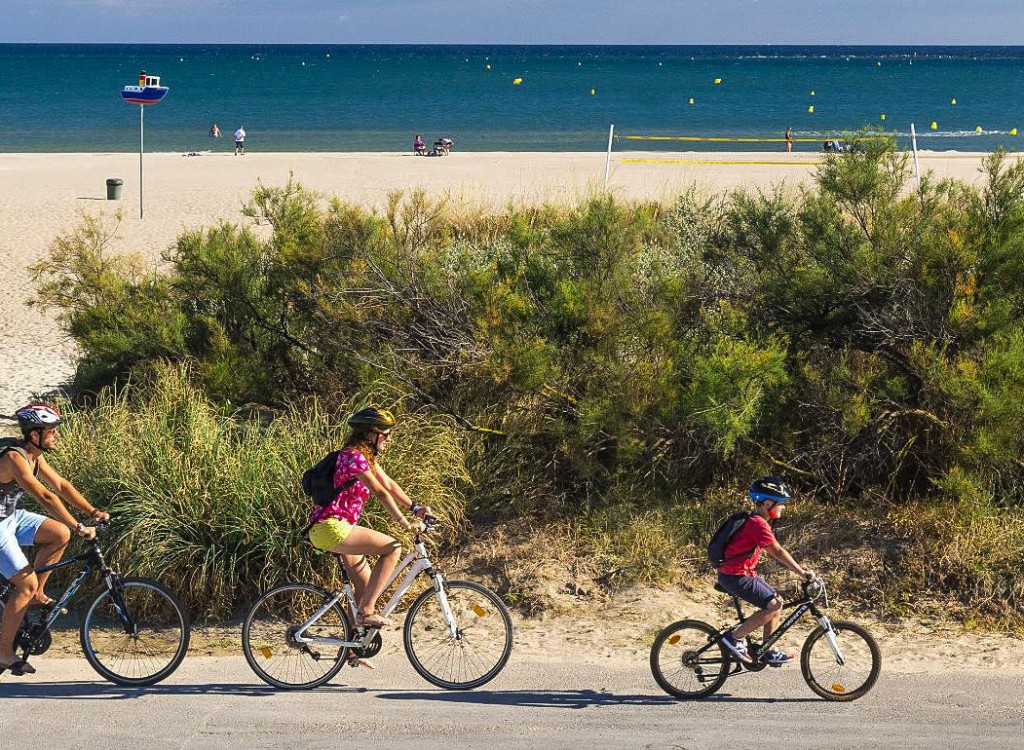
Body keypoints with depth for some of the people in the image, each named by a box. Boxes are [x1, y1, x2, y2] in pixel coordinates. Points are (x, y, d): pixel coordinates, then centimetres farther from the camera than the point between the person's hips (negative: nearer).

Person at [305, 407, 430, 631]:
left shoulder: (366, 456, 15)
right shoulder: (354, 456, -17)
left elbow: (389, 484, 15)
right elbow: (380, 493, -23)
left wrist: (415, 507, 4)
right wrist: (405, 524, -26)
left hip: (338, 527, 11)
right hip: (330, 528, -11)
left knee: (366, 588, 12)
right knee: (393, 548, -17)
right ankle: (366, 612, -15)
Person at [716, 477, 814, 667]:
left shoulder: (759, 522, 13)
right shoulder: (758, 523, -20)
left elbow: (773, 552, 17)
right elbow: (777, 552, -23)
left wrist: (797, 568, 11)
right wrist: (800, 571, -21)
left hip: (745, 573, 10)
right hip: (735, 577, -10)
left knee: (777, 602, 10)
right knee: (773, 605, -16)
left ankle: (768, 651, 17)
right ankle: (735, 638, -9)